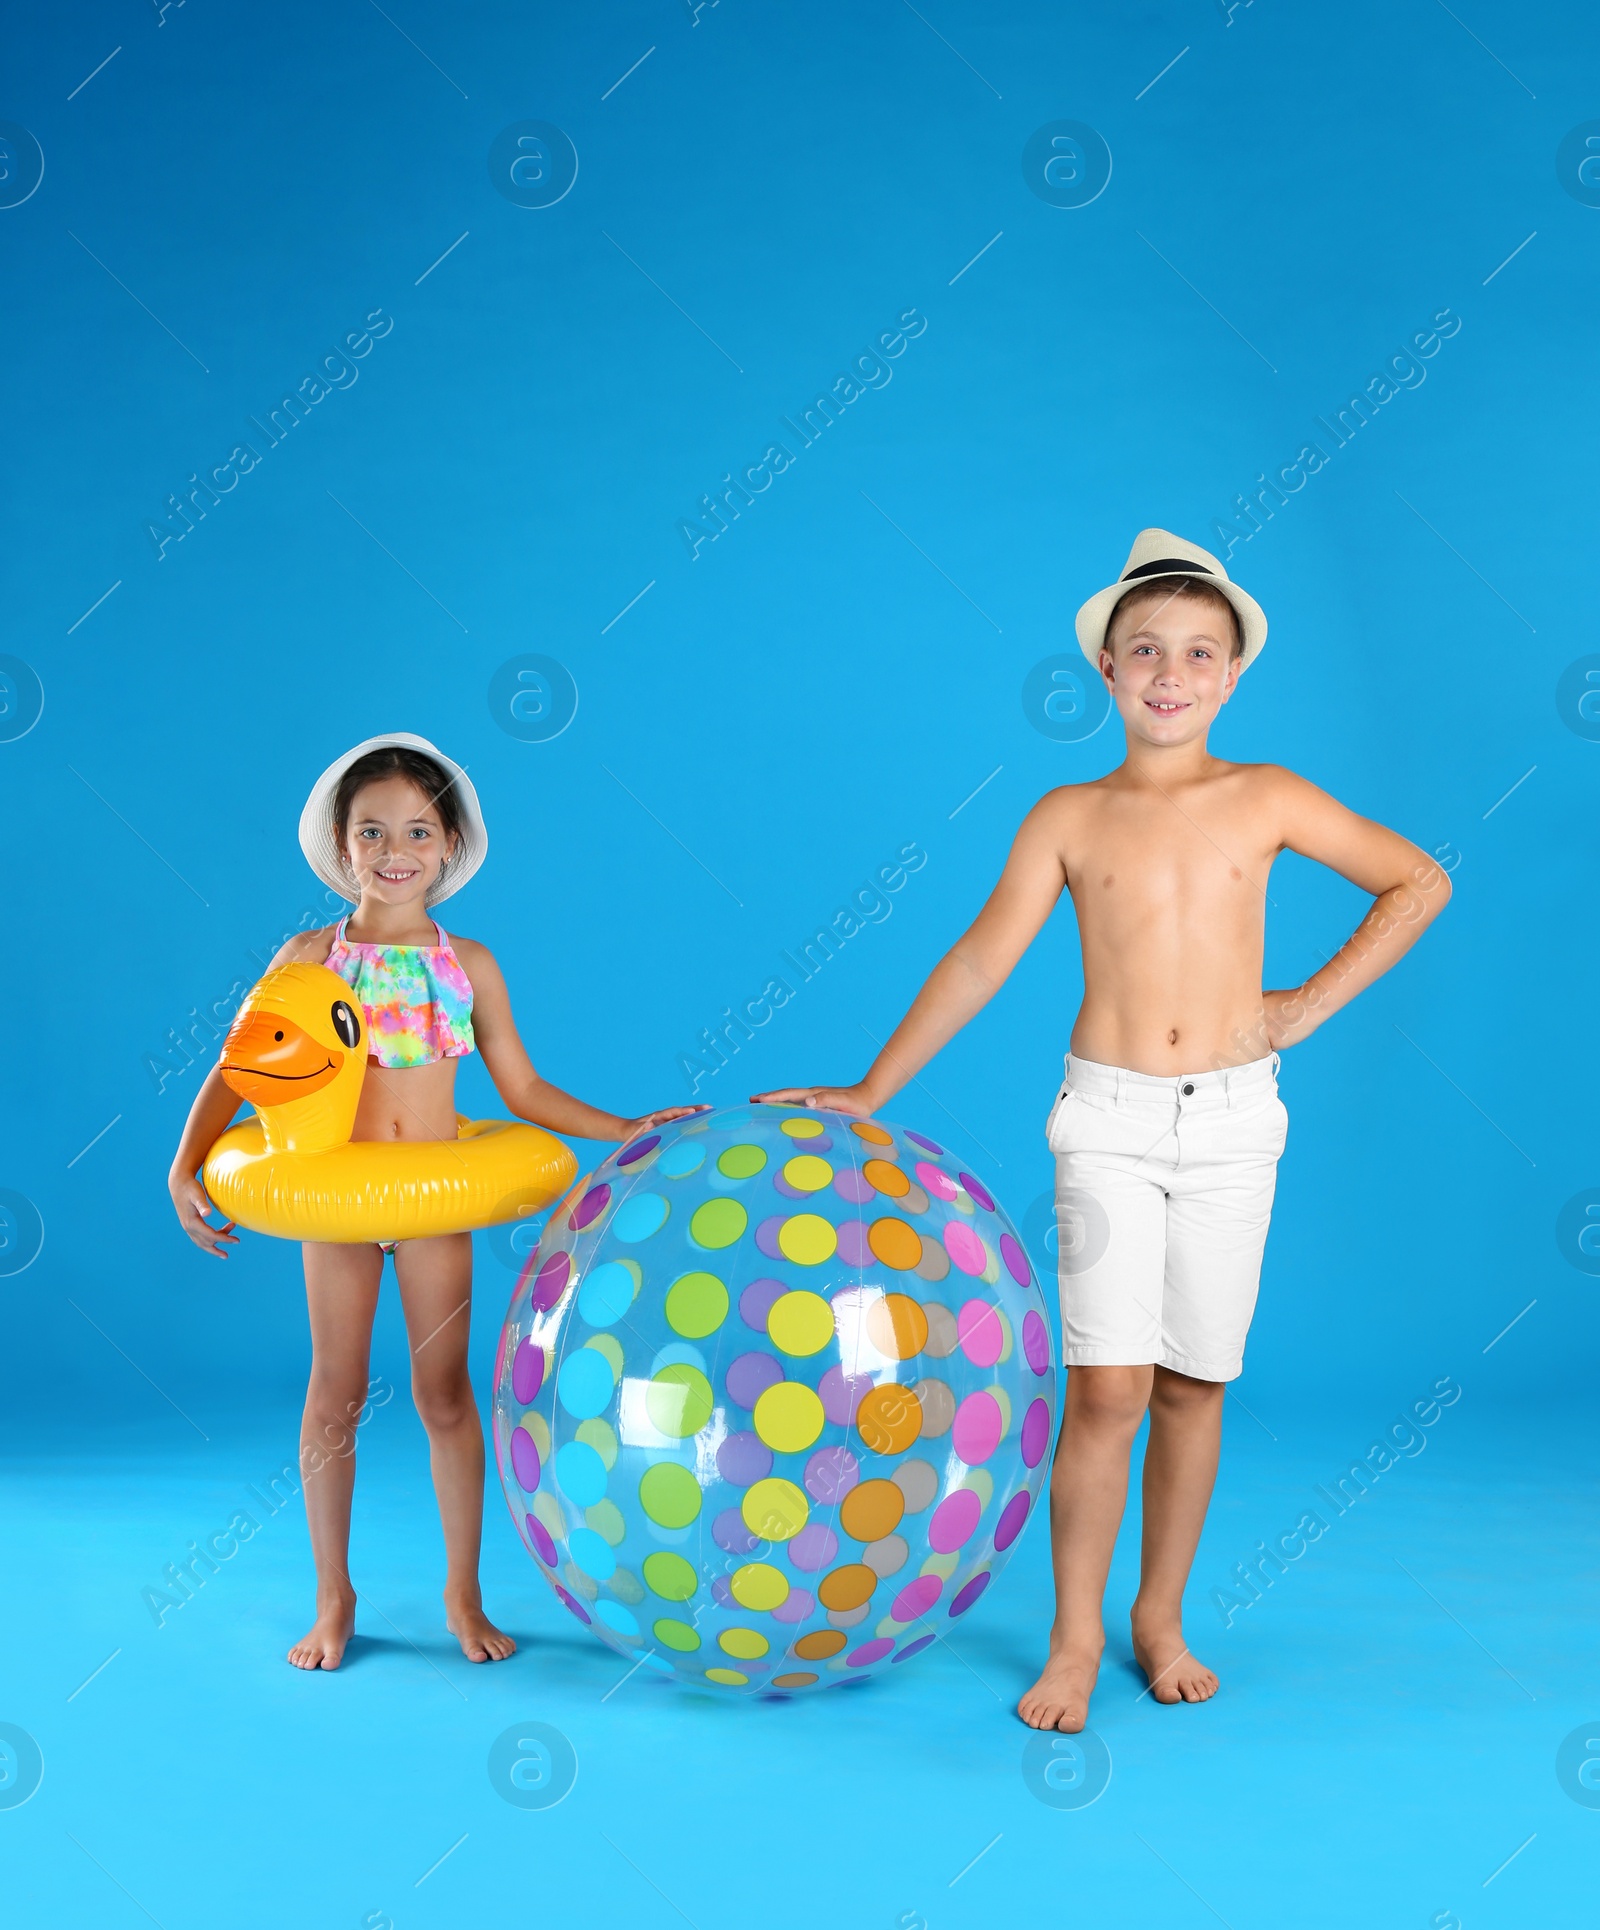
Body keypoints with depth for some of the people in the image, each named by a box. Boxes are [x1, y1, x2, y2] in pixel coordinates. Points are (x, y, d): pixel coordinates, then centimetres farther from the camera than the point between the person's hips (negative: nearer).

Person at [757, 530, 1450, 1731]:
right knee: (1107, 1389, -6)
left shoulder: (1266, 800, 4)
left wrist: (1314, 1004, 3)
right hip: (1108, 1121, -1)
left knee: (1192, 1386, 9)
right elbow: (982, 959, 0)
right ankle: (1075, 1639, 10)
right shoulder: (1070, 817, 3)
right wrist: (869, 1093, -4)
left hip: (1233, 1122, 1)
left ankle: (1161, 1619, 26)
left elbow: (1419, 881, 11)